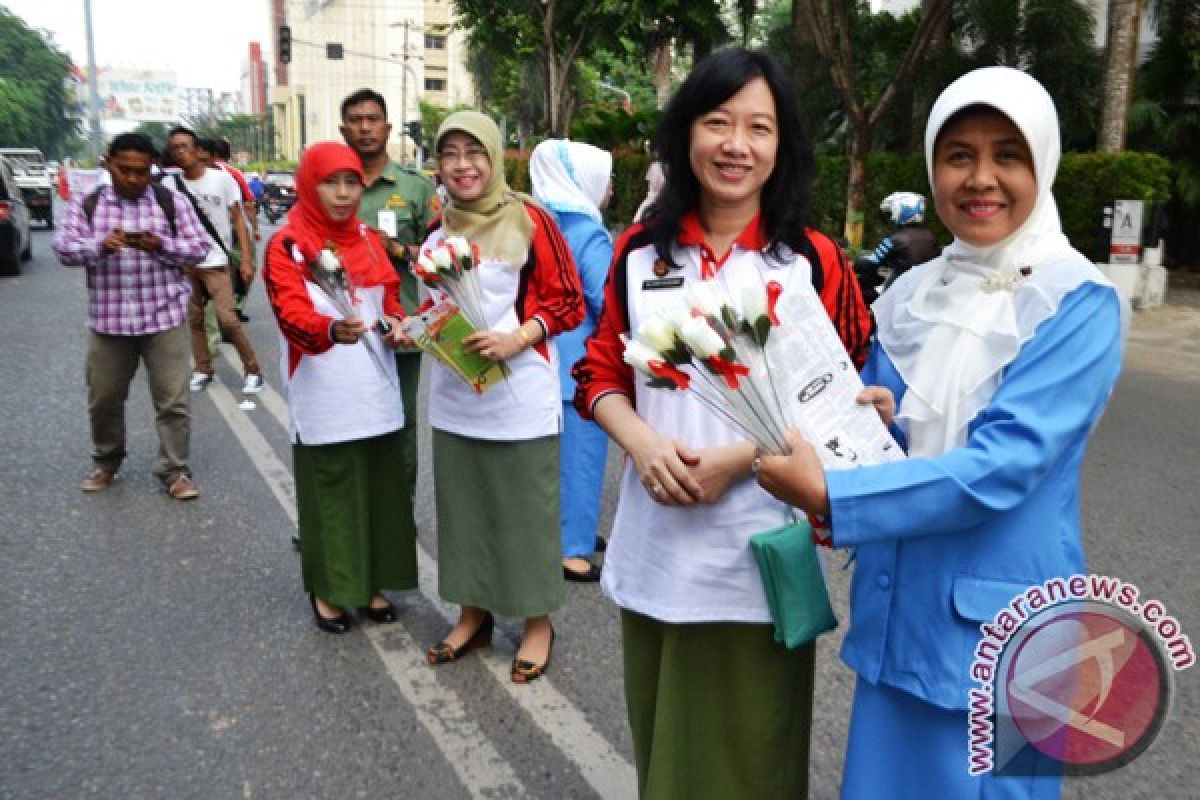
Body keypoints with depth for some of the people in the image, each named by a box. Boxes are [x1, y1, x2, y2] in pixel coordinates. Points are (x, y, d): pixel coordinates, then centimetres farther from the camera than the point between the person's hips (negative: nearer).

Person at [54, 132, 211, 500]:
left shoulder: (172, 203, 2)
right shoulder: (86, 204, 5)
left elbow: (199, 249, -1)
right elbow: (64, 248, -3)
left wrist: (160, 245, -19)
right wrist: (100, 246, -23)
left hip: (164, 318, -2)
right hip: (108, 321, 2)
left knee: (172, 400, -1)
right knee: (104, 399, 14)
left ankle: (175, 471, 11)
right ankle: (105, 462, 36)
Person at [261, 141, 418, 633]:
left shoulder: (368, 241, 10)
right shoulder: (285, 246, -6)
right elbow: (292, 314, -20)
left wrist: (396, 323, -6)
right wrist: (332, 330, -41)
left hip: (376, 394, 5)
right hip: (323, 400, -5)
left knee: (379, 490, 11)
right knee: (329, 495, 4)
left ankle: (371, 583, 27)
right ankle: (328, 589, 22)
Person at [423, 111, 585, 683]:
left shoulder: (530, 221, -9)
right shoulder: (437, 231, 8)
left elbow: (570, 303, -9)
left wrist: (516, 340, -22)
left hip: (520, 401, -5)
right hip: (454, 400, 6)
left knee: (525, 512, 5)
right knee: (463, 507, 14)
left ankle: (538, 623, 23)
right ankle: (474, 614, 32)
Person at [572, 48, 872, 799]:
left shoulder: (816, 261, -5)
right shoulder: (640, 252, 3)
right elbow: (601, 375, 8)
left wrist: (739, 457, -16)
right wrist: (644, 443, -12)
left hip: (759, 553, -3)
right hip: (655, 547, 3)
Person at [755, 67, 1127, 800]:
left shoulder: (1081, 305, -13)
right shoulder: (910, 294, 4)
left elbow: (999, 468, -23)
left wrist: (829, 497, -26)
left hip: (999, 625, -5)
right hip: (896, 608, 5)